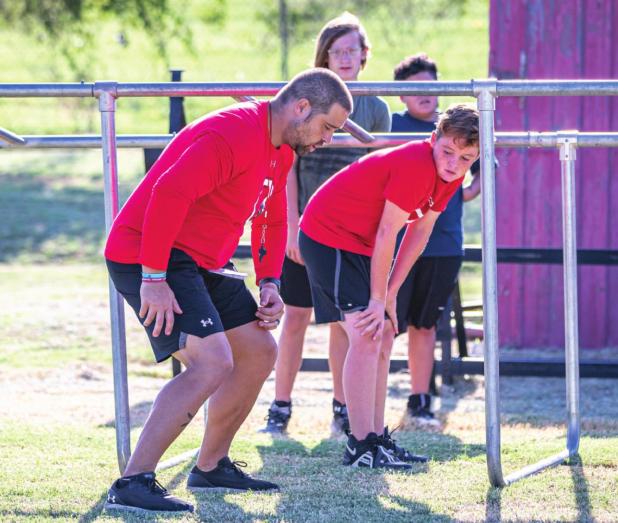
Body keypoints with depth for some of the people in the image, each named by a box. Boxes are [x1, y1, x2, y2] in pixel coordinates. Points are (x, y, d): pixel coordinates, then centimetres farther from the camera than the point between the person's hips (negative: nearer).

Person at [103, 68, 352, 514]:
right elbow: (169, 194, -32)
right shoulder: (233, 135, -23)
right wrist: (153, 279, -31)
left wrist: (269, 284, 8)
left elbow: (271, 217, 24)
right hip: (151, 258, -11)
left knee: (260, 352, 14)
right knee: (212, 363, -23)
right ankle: (133, 484, -23)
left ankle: (211, 466, 28)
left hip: (204, 262, 11)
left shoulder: (281, 150, 11)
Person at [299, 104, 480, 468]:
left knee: (383, 336, 11)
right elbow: (386, 234, -24)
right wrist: (378, 299, -17)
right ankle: (361, 447, -18)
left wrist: (389, 295, 2)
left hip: (360, 244, 10)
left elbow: (420, 232, 4)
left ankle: (377, 438, 19)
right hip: (328, 236, -10)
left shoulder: (450, 175, -2)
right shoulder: (415, 165, -29)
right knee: (366, 336, -17)